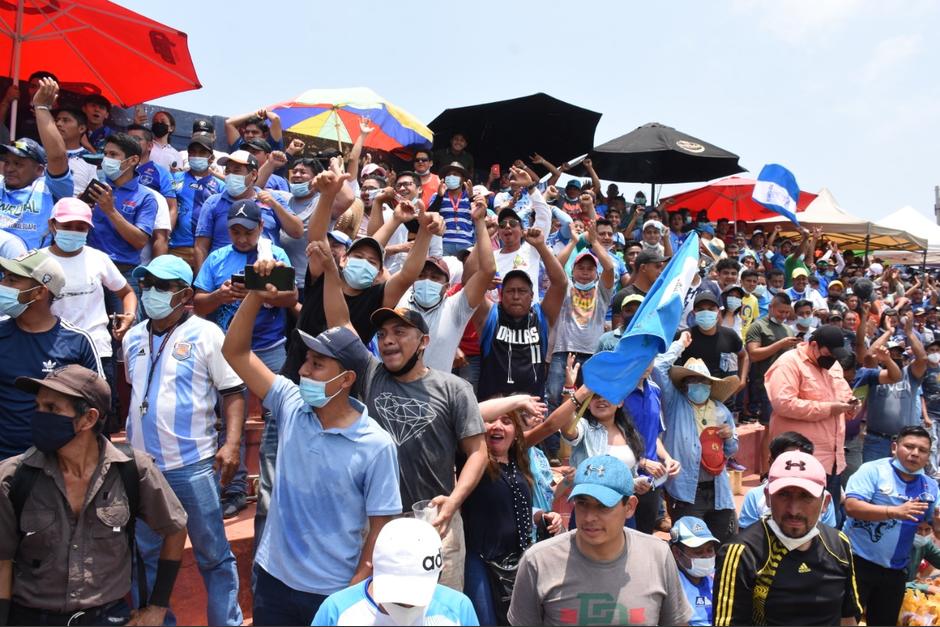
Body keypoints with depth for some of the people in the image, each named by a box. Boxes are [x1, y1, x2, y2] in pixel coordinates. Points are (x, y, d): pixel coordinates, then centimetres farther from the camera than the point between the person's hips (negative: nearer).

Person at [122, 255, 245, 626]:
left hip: (193, 466, -5)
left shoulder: (205, 334, -7)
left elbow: (232, 392, -8)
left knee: (213, 555, 5)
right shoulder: (133, 338, 10)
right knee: (146, 554, 17)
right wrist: (127, 434, 19)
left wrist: (232, 444, -19)